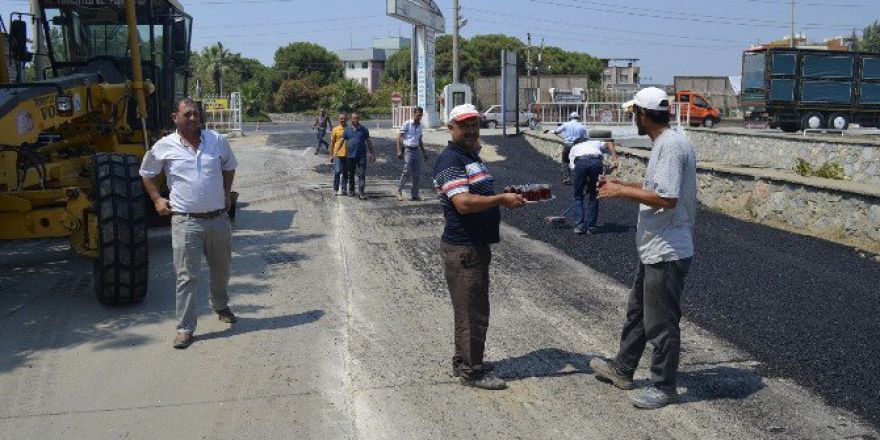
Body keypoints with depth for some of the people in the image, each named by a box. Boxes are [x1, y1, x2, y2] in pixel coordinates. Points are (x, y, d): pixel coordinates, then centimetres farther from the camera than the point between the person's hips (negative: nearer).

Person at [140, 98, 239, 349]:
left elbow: (229, 167, 21)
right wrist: (157, 199, 5)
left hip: (219, 218, 3)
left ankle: (220, 306, 46)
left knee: (221, 269, 20)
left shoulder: (217, 141, 2)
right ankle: (185, 328, 4)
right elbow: (147, 173, 13)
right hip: (186, 221, -3)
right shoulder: (165, 147, -3)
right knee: (186, 276, -4)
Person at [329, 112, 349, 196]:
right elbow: (332, 143, 3)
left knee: (345, 173, 8)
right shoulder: (335, 130, -1)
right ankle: (335, 189, 6)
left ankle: (343, 189, 17)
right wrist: (331, 155, 0)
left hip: (347, 155, 3)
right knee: (337, 172, -6)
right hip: (337, 155, -2)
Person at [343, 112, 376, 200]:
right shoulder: (347, 130, 6)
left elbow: (369, 142, 7)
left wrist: (372, 154, 6)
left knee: (361, 175, -8)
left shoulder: (364, 129, 3)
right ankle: (351, 190, 30)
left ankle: (361, 193, -10)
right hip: (351, 156, 2)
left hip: (361, 156, -2)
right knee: (351, 175, 13)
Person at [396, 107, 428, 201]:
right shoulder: (407, 124, -6)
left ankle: (414, 194, 11)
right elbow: (399, 137, -7)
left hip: (416, 150, 6)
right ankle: (399, 190, 4)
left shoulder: (420, 126, 13)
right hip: (408, 149, -6)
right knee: (407, 171, -13)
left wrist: (424, 152, 21)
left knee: (417, 173, 4)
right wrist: (399, 151, -15)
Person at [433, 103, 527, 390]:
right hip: (463, 248, -10)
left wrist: (507, 198, 14)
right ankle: (471, 372, 10)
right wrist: (502, 199, -22)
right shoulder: (450, 160, -16)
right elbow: (463, 203, -26)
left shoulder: (471, 157, 17)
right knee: (473, 312, -2)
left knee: (471, 309, 20)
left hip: (477, 245, 11)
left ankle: (463, 362, 33)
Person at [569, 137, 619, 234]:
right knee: (593, 196, 16)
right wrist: (615, 159, 7)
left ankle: (579, 226, 10)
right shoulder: (595, 143, 39)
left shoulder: (573, 148, 38)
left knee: (578, 196, 16)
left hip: (580, 162, -1)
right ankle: (590, 227, 17)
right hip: (596, 161, 1)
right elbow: (609, 143, 17)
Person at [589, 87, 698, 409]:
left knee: (661, 323, 2)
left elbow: (666, 198, -28)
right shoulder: (664, 143, 12)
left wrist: (622, 192, -19)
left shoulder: (671, 145, -21)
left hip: (667, 253, -11)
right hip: (654, 250, 11)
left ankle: (664, 387, 17)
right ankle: (622, 369, 37)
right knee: (637, 310, 22)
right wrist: (622, 185, 17)